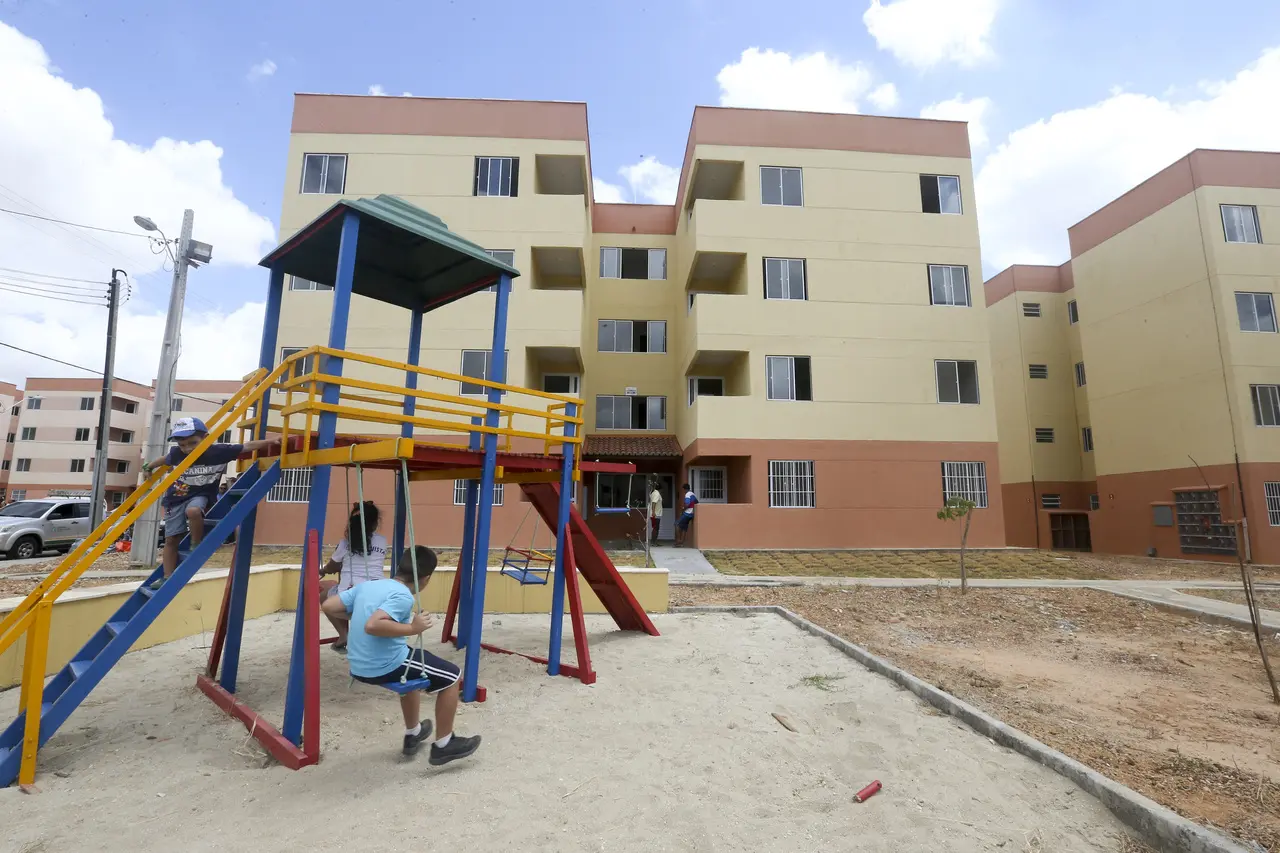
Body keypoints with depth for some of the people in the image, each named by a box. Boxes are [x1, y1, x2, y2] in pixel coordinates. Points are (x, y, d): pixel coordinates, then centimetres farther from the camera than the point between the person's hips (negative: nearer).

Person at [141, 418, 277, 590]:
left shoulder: (218, 451, -19)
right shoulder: (176, 454, -10)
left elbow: (248, 446, -18)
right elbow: (165, 459, 14)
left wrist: (270, 441, -25)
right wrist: (148, 467, 28)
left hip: (200, 495, -3)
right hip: (176, 498, 3)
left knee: (193, 511, -39)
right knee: (171, 539, 3)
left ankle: (196, 546, -15)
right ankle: (167, 577, 12)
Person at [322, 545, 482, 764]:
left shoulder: (367, 585, 5)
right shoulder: (402, 596, -19)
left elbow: (328, 606, 7)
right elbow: (373, 625, -34)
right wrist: (412, 628, -24)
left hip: (359, 667, 9)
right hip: (384, 668, -9)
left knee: (413, 665, 35)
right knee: (452, 676, 7)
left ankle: (413, 734, 46)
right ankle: (443, 745, 18)